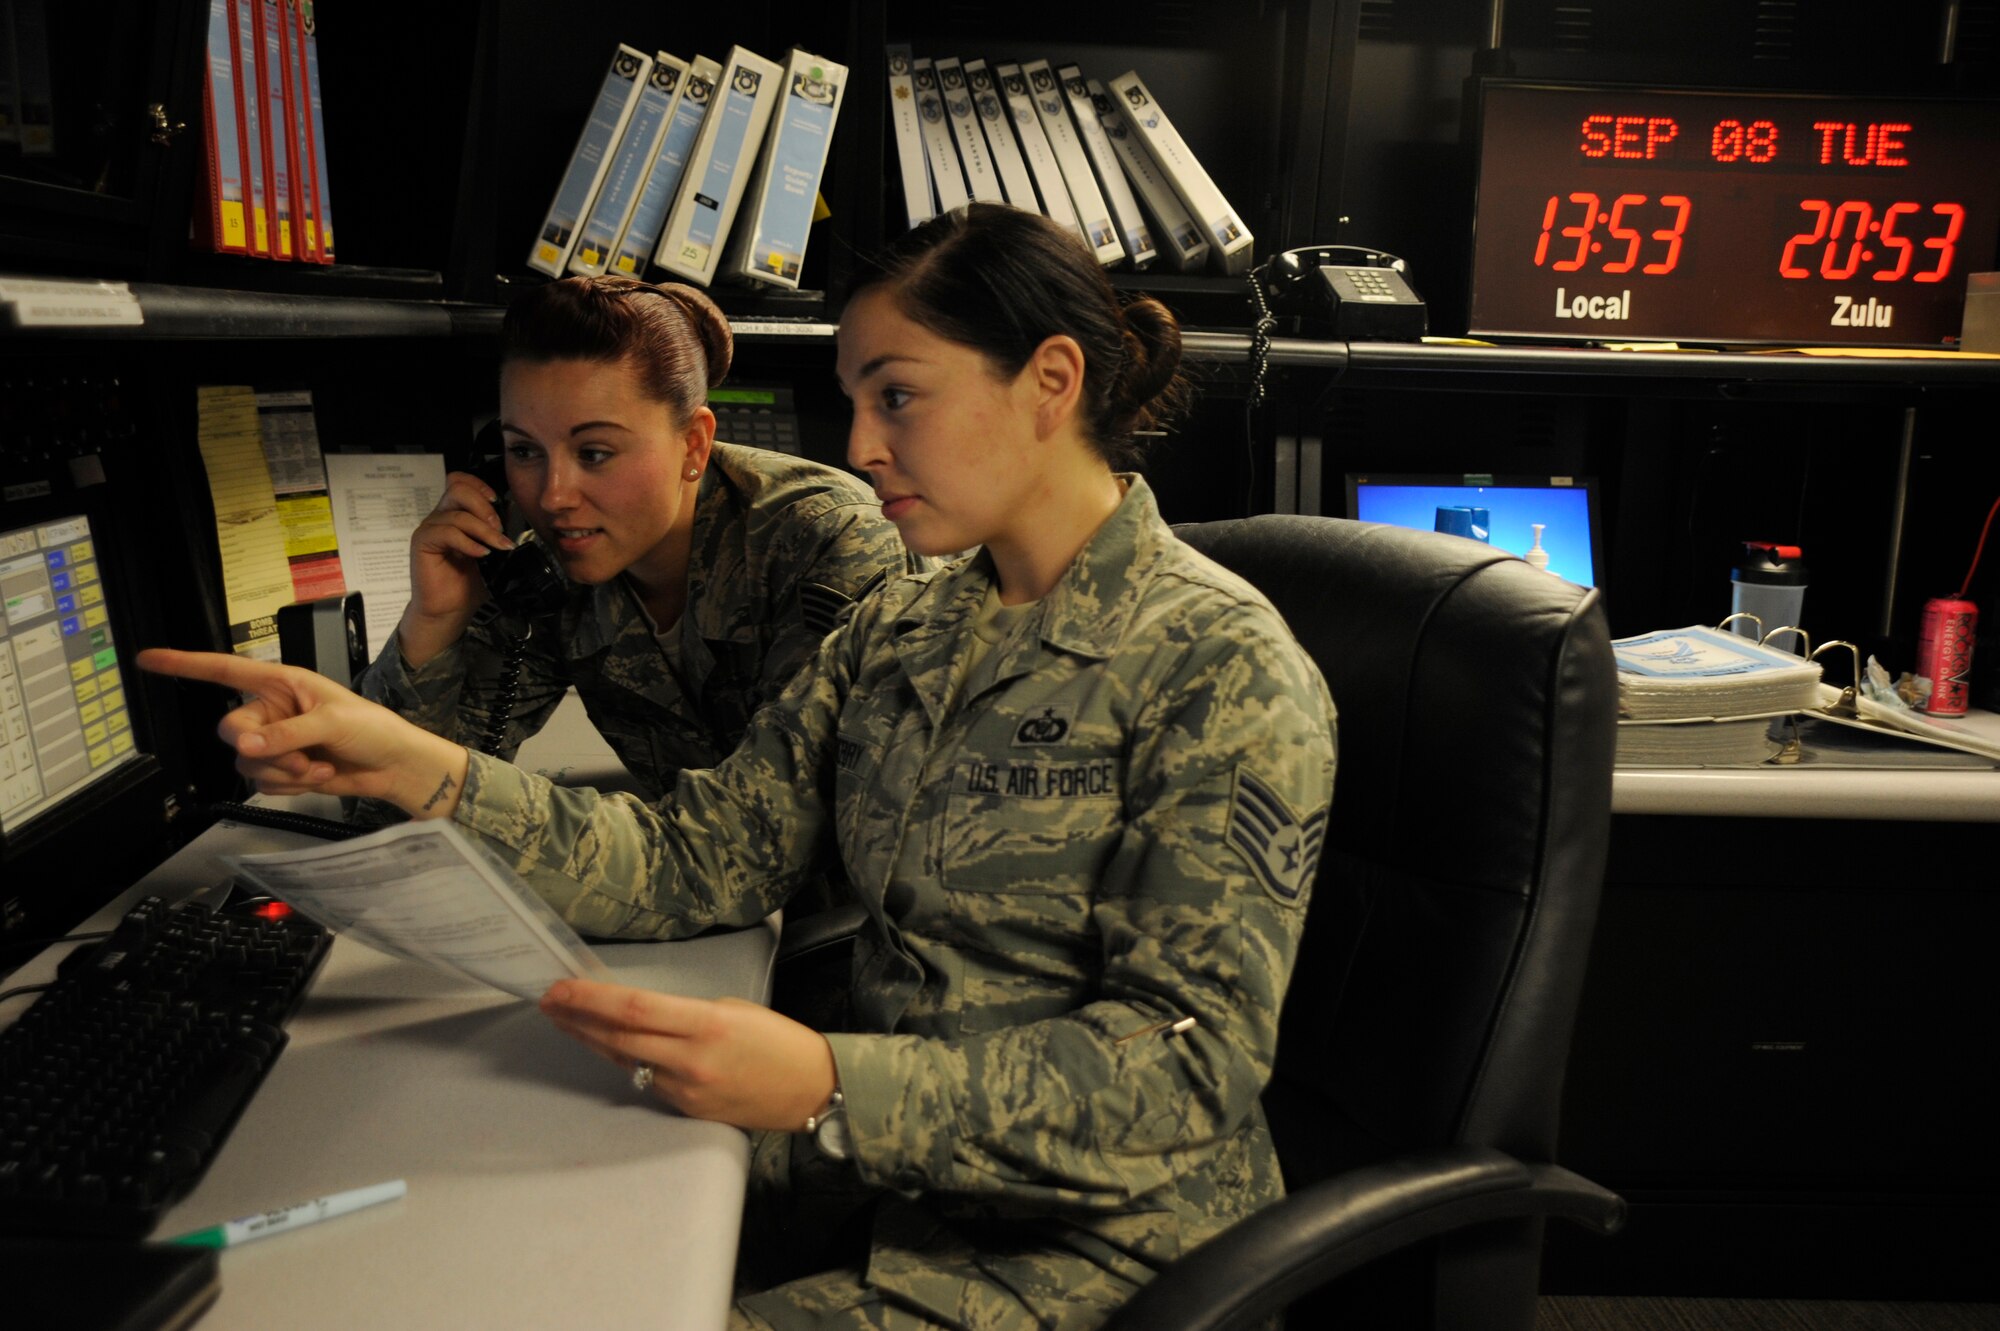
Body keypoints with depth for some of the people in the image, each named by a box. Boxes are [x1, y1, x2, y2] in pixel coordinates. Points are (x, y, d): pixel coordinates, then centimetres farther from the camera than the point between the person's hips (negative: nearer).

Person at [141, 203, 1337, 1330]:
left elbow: (1192, 1064, -21)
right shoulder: (900, 636, 8)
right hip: (877, 1176, 6)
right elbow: (699, 862, 2)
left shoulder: (1220, 668, -15)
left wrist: (827, 1088, -32)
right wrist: (416, 768, -11)